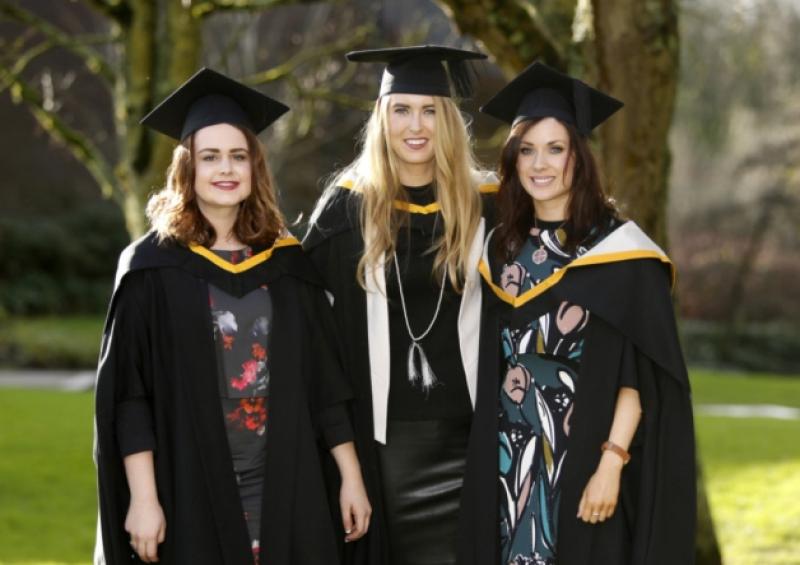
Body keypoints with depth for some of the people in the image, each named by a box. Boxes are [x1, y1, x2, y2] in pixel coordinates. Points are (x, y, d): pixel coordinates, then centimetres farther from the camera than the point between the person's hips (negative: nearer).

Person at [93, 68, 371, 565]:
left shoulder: (287, 262, 7)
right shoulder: (154, 265, -3)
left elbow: (323, 380, 9)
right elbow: (127, 394, -6)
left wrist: (351, 477, 6)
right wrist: (143, 498, -12)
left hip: (282, 487, 3)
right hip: (191, 489, -3)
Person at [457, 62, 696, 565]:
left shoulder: (620, 248, -7)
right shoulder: (502, 247, 9)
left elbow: (639, 373, -12)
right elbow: (493, 366, 13)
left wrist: (611, 464, -19)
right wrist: (488, 463, 8)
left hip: (586, 463, -5)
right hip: (509, 468, 5)